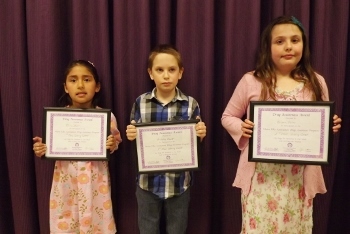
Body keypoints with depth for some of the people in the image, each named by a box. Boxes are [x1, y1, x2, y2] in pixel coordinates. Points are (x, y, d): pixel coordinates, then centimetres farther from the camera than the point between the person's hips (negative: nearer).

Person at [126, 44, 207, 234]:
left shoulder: (191, 104, -5)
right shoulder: (140, 103, -4)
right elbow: (135, 140, 3)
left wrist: (200, 135, -18)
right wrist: (130, 136, -18)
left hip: (179, 182, 0)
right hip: (148, 182, 1)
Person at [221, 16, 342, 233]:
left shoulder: (316, 82, 4)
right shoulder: (251, 81, -3)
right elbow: (228, 117, 6)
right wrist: (242, 128, -14)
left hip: (301, 176, 2)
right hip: (262, 176, -2)